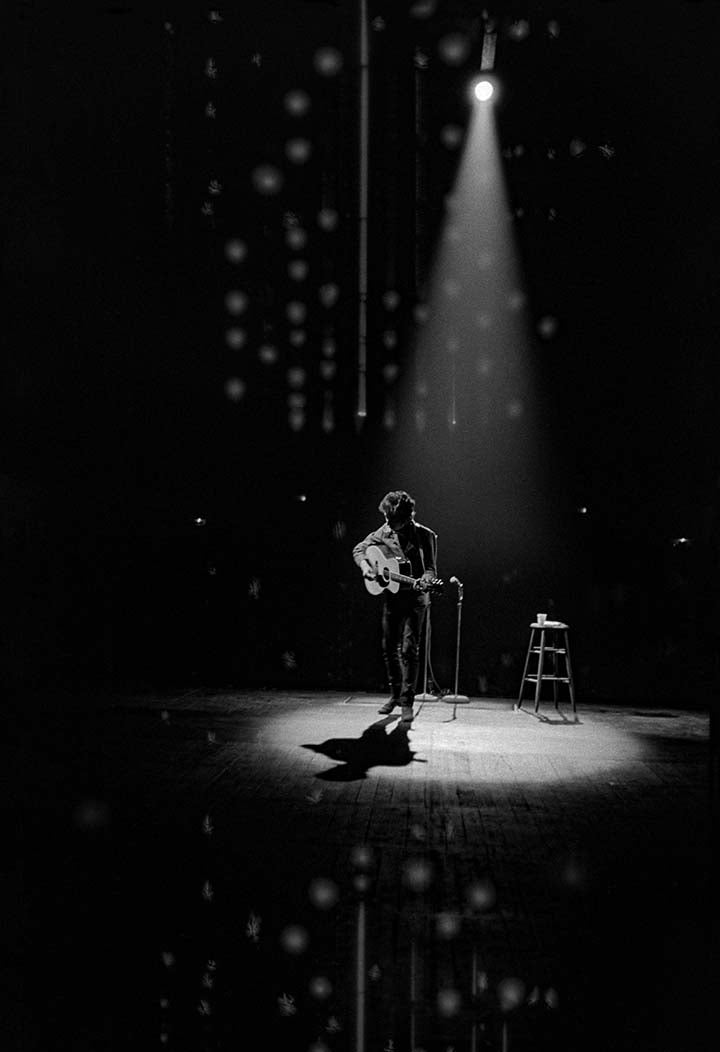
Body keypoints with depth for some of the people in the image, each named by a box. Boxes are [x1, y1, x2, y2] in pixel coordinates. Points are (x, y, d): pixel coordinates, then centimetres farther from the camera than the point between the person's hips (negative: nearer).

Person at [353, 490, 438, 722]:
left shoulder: (425, 536, -9)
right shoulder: (382, 534, 1)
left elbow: (431, 569, -9)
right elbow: (358, 550, 13)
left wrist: (424, 581, -30)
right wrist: (365, 566, -6)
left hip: (415, 598, -4)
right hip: (391, 597, 4)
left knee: (409, 649, -10)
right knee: (390, 648, 10)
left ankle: (407, 702, -3)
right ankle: (395, 694, 27)